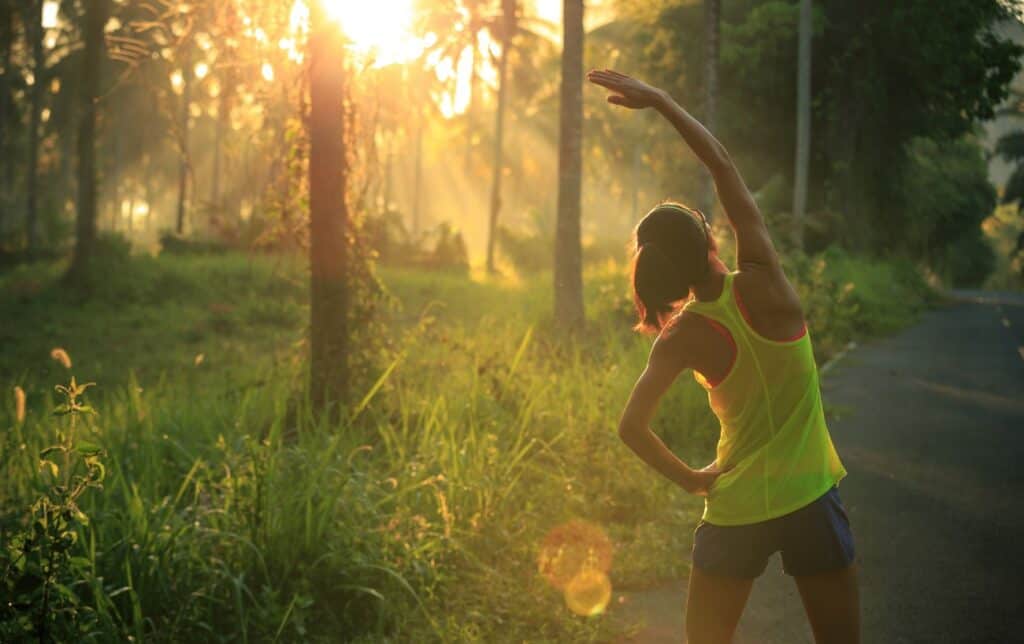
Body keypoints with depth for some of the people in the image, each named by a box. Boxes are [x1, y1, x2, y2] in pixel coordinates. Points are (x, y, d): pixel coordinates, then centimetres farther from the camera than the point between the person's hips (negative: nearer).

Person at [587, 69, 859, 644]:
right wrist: (661, 100, -2)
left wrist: (691, 480, 2)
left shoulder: (682, 337, -8)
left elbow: (632, 427, -11)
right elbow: (723, 165, -6)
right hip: (809, 498, -1)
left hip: (734, 509, 1)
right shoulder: (764, 284, -13)